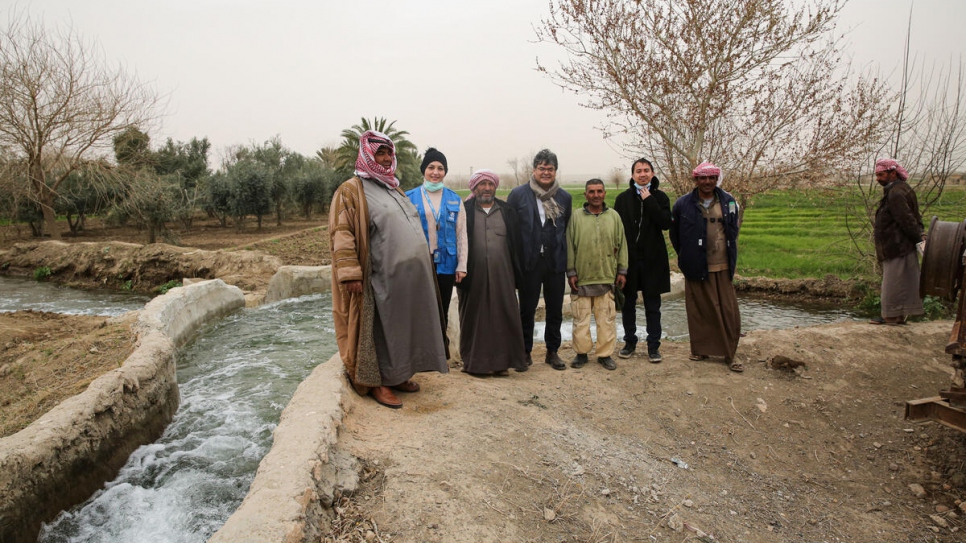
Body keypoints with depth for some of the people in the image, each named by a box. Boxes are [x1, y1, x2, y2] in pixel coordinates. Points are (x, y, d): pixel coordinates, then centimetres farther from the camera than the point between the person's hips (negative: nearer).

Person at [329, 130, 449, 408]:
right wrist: (350, 273, -22)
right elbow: (341, 233, -14)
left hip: (410, 277, 8)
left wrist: (423, 258, 22)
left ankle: (398, 374, 28)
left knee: (404, 326, 14)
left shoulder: (394, 188, 18)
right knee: (382, 328, 1)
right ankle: (378, 383, 14)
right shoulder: (352, 190, -7)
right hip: (382, 278, -8)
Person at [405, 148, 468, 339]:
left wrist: (462, 265, 0)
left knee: (442, 313, 10)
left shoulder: (455, 200, 7)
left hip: (446, 265, 2)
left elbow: (461, 235, 5)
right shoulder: (409, 198, 2)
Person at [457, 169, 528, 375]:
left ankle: (501, 360, 13)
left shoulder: (507, 212, 12)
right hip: (474, 275, -2)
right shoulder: (464, 211, 4)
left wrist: (515, 272, 4)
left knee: (503, 316, 3)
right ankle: (474, 362, 13)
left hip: (501, 275, 2)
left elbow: (516, 244, 11)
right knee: (474, 317, 3)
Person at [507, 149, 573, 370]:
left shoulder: (565, 197, 8)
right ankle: (525, 351, 21)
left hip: (556, 262, 3)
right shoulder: (518, 194, -1)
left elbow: (567, 230, 10)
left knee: (555, 310, 10)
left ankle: (553, 351, 24)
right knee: (527, 310, 8)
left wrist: (566, 258, 3)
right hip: (529, 261, -2)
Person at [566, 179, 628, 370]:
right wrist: (571, 272, -1)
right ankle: (581, 353, 19)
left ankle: (605, 354, 18)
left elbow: (621, 245, 9)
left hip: (607, 277, 1)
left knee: (607, 318, 5)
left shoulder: (614, 216, 6)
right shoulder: (576, 217, 1)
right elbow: (569, 247, 2)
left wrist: (622, 270, 6)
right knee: (581, 318, 6)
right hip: (582, 277, -1)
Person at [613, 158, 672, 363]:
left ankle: (653, 346, 15)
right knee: (628, 303, 10)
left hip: (652, 259, -1)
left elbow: (666, 223, -13)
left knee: (652, 305, 6)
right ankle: (630, 342, 23)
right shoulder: (623, 198, 3)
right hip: (628, 258, 1)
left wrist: (649, 200, -15)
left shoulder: (660, 197, 2)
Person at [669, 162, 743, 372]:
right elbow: (674, 234, 7)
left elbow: (733, 231, 17)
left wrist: (731, 256, 13)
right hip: (697, 267, -2)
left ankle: (730, 354, 14)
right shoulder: (683, 204, -3)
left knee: (728, 310, 3)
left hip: (723, 267, 2)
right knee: (700, 310, 5)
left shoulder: (728, 201, 5)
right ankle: (701, 349, 20)